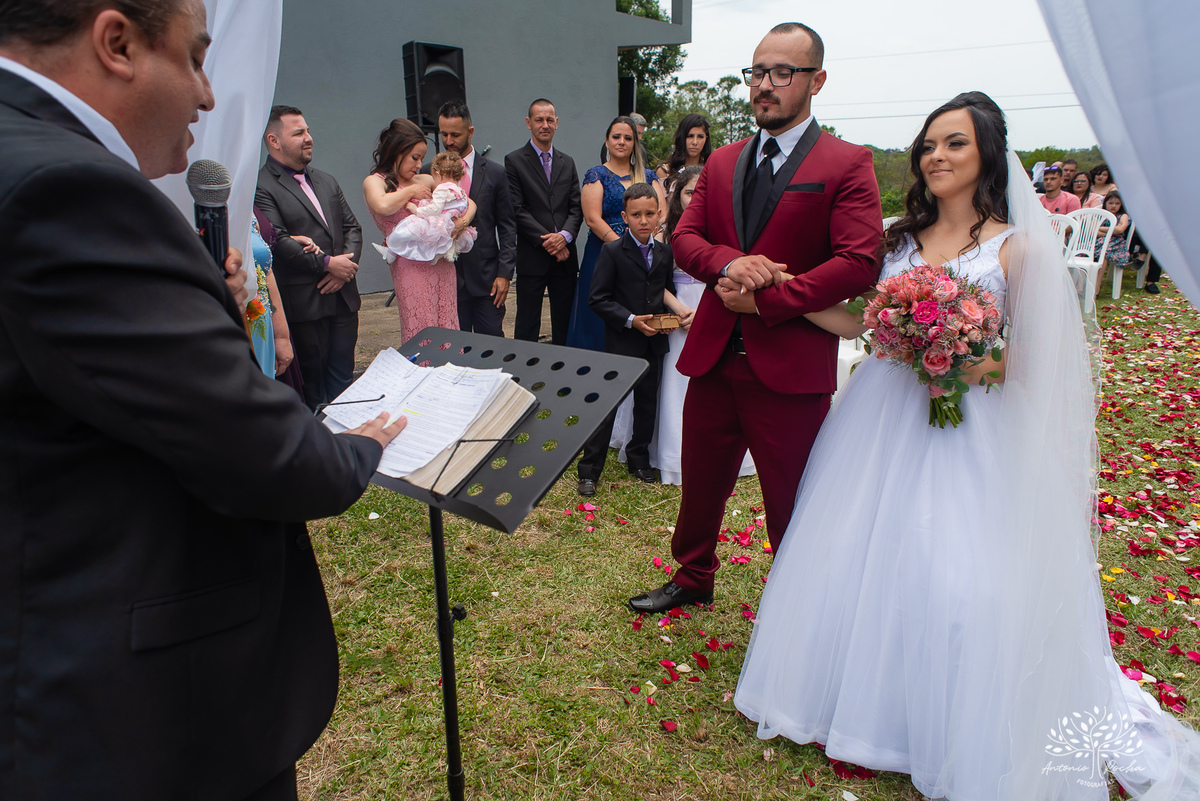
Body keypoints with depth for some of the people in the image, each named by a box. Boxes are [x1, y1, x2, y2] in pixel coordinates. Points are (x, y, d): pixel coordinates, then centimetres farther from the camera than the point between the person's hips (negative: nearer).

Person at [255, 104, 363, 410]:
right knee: (311, 379, 4)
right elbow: (276, 242, -17)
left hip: (343, 296, 7)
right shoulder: (261, 187, -8)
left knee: (343, 377, 13)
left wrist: (347, 265, -4)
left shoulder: (326, 181, 17)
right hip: (303, 303, -7)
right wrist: (327, 264, -14)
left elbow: (352, 227, 14)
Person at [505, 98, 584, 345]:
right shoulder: (514, 161, 1)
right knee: (527, 325, 1)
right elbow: (517, 209, -7)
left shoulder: (567, 162, 15)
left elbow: (576, 207, 8)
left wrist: (564, 235, -11)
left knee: (565, 324, 10)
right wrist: (545, 240, -14)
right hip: (532, 257, -4)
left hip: (565, 255, 4)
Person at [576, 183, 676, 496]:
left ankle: (639, 460, 32)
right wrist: (631, 320, -19)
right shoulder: (612, 251, -8)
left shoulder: (665, 252, 7)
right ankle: (589, 470, 8)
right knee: (606, 405, -3)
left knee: (647, 405, 15)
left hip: (654, 342, 5)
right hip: (621, 342, -5)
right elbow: (598, 299, -10)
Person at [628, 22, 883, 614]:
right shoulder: (721, 164, 12)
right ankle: (692, 579, 44)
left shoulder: (847, 164, -5)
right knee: (700, 483, 20)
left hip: (790, 365, -5)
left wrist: (765, 302, -17)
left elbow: (858, 264, -14)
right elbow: (684, 238, 6)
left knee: (791, 504, 9)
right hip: (713, 358, 5)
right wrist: (730, 261, -15)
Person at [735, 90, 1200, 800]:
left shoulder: (1017, 248, -1)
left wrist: (978, 364, -20)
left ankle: (962, 738, 20)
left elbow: (1035, 360, 0)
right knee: (860, 557, 4)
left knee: (964, 579, -8)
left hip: (968, 429, -3)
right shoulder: (898, 237, 10)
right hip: (886, 421, 4)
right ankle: (864, 700, 30)